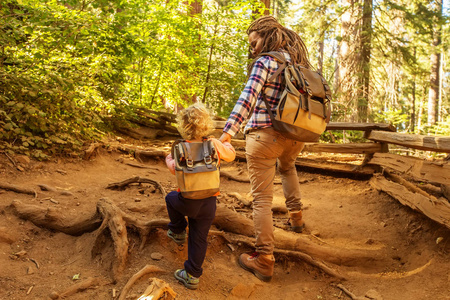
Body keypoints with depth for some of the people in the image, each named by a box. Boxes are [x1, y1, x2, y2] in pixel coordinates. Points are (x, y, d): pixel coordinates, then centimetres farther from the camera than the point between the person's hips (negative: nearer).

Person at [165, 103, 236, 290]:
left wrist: (169, 160, 18)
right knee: (199, 239, 13)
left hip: (187, 201, -2)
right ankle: (193, 275, 22)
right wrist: (226, 143, 31)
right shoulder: (214, 144, -6)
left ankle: (177, 232, 39)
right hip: (209, 202, 2)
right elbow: (231, 155, 10)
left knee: (171, 198, 32)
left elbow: (175, 169, -4)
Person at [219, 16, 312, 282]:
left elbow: (247, 99, -20)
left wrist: (226, 135, -26)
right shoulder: (300, 63, 13)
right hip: (293, 137, 7)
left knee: (262, 199, 1)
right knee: (287, 167, 39)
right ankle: (296, 217, 37)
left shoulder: (265, 62, -8)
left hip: (264, 135, -7)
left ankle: (264, 261, 5)